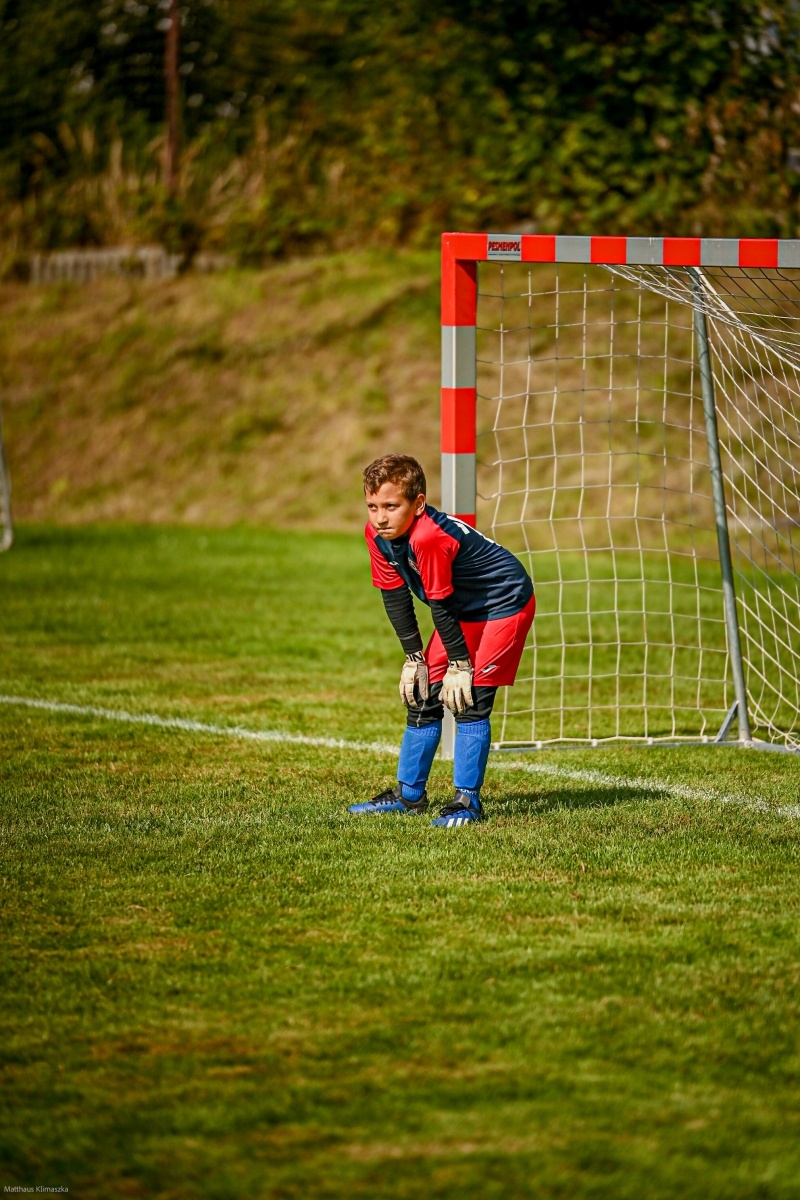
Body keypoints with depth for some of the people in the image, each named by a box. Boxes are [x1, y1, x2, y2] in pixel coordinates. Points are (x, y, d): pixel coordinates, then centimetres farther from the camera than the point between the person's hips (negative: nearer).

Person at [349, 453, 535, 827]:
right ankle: (409, 794, 18)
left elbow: (441, 605, -27)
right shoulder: (377, 534, -11)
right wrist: (414, 658, -2)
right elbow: (395, 597, -2)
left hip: (504, 605, -9)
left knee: (469, 698, -16)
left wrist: (459, 663, -19)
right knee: (423, 696, 8)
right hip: (462, 611, 9)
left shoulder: (429, 538, -36)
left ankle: (468, 800, -10)